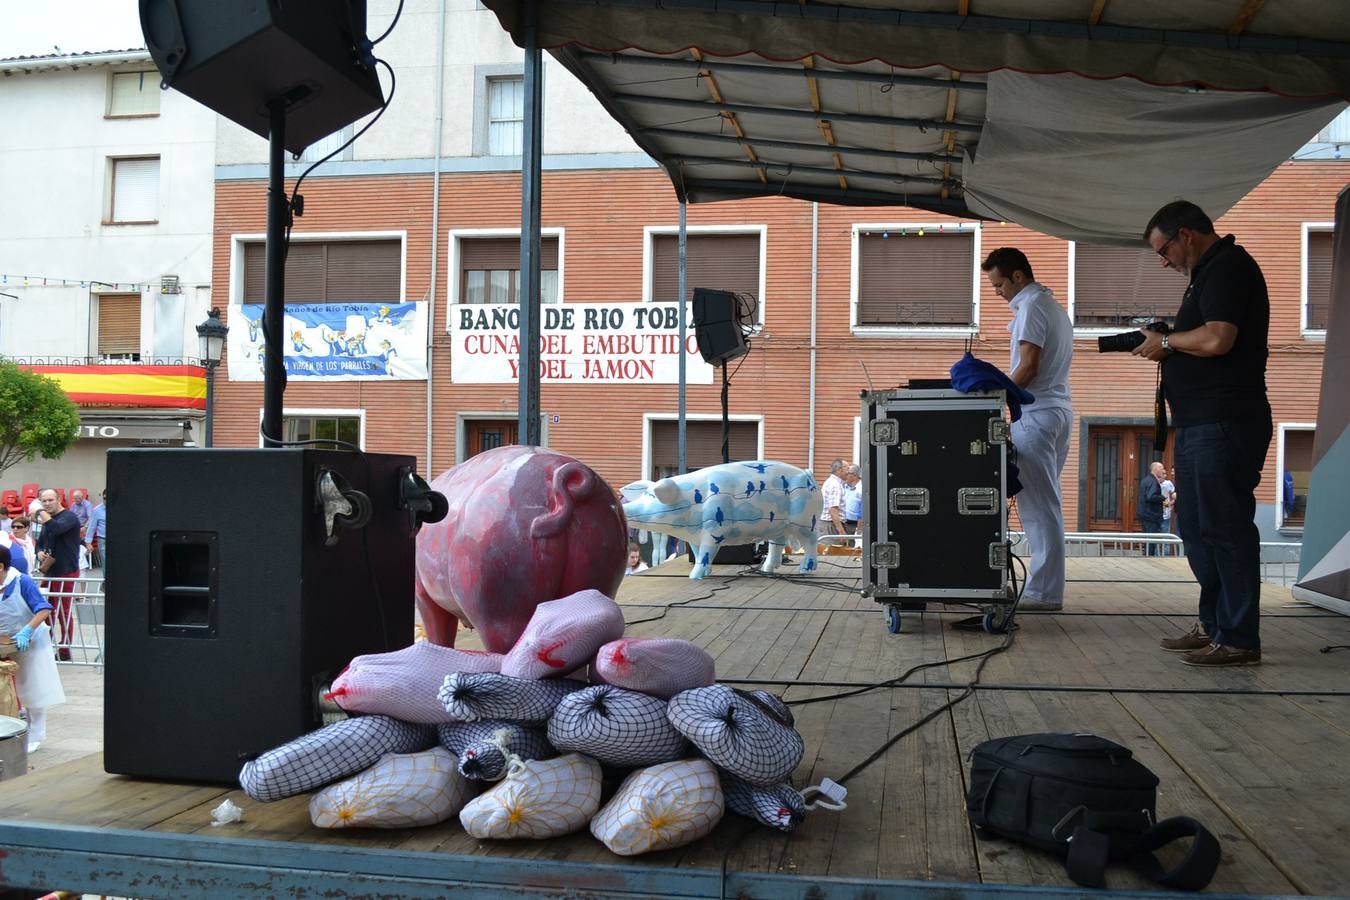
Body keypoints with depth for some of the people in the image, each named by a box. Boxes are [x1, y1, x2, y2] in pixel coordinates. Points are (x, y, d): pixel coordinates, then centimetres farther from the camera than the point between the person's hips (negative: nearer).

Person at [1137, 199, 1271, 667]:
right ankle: (1213, 625, 23)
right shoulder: (1210, 272, 21)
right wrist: (1167, 347, 9)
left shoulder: (1228, 268, -11)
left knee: (1224, 528, -7)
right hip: (1202, 423, 11)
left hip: (1224, 425, -11)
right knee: (1197, 525, 15)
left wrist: (1167, 341, -8)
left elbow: (1217, 339, -23)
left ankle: (1238, 640, -1)